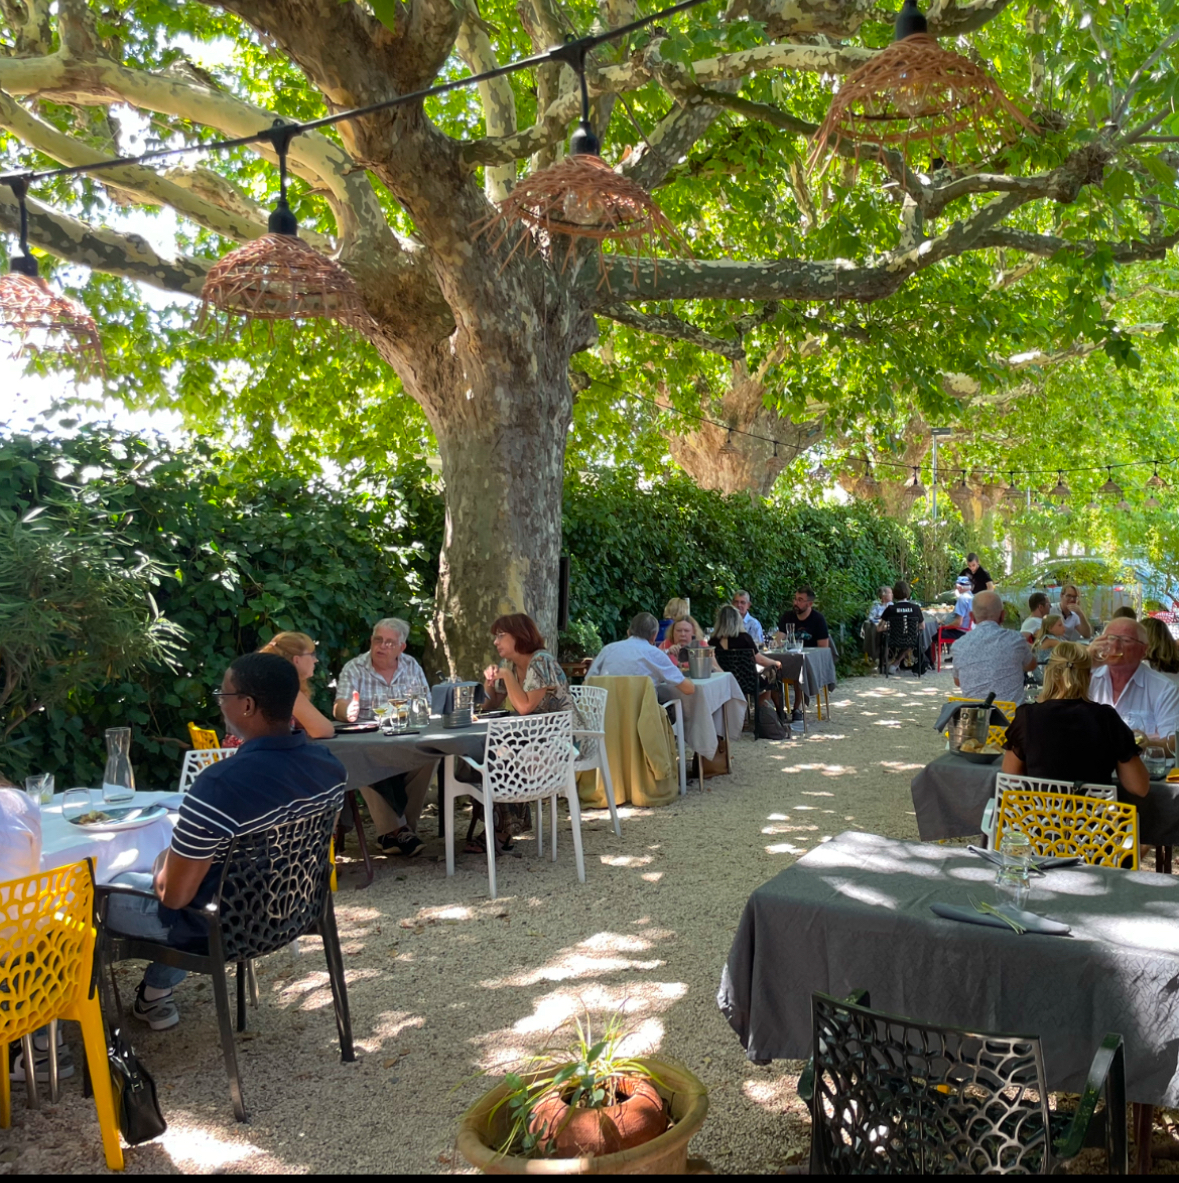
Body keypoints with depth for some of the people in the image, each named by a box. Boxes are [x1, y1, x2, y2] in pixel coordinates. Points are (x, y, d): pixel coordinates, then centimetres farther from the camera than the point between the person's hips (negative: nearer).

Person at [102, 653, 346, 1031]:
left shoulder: (218, 786, -35)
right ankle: (157, 995, 37)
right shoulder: (330, 766, -12)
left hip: (215, 927, -6)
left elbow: (173, 895, -25)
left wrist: (163, 866, -2)